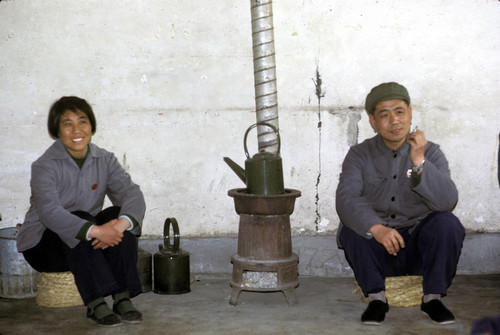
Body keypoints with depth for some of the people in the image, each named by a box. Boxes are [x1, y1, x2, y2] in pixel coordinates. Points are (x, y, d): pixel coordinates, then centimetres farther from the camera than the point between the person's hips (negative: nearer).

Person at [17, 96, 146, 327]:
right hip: (42, 243, -4)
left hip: (87, 246, 4)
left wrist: (120, 225, -39)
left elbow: (133, 195, -16)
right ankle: (96, 304, -38)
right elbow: (50, 212, -33)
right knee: (79, 220, -33)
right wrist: (96, 231, -45)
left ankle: (122, 298, -28)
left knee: (120, 216, -21)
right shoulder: (44, 166, -16)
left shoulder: (105, 160, -2)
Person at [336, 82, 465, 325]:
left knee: (447, 223, -27)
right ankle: (376, 297, -10)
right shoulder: (360, 155, -2)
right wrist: (376, 228, -39)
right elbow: (345, 199, -21)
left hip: (421, 248, 0)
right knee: (351, 229, -27)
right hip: (376, 250, 0)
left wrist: (419, 162, -31)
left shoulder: (431, 152, -2)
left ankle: (432, 297, -9)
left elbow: (448, 202, -18)